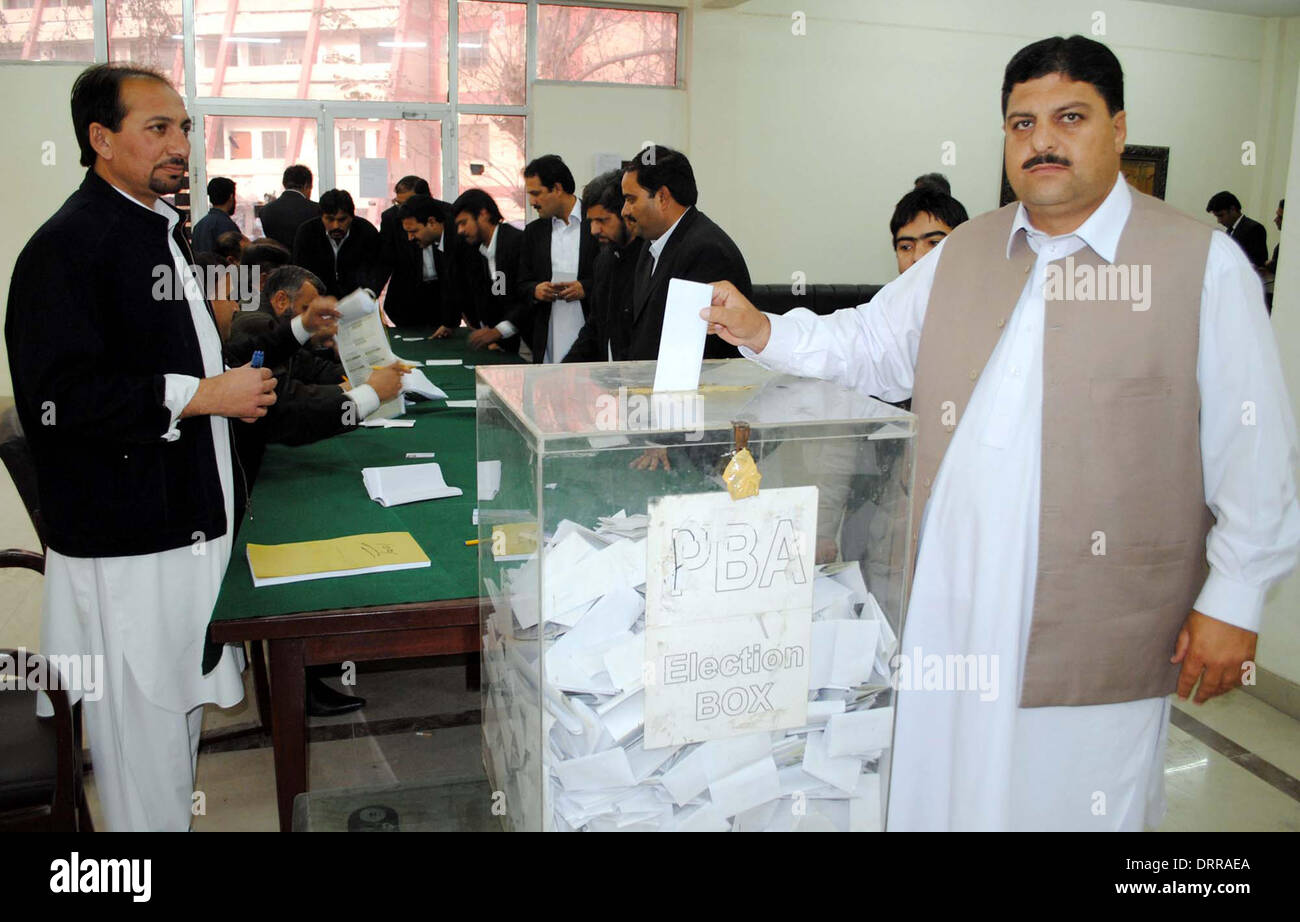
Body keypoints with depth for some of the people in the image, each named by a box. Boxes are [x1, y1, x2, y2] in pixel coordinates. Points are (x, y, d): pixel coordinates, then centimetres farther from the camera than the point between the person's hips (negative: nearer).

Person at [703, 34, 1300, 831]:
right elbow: (869, 345, 18)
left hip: (1095, 624, -4)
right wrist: (764, 332, 2)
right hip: (953, 607, 4)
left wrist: (1233, 601, -7)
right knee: (946, 792, 16)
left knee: (1076, 800, 8)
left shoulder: (1203, 263, -5)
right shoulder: (963, 254, 10)